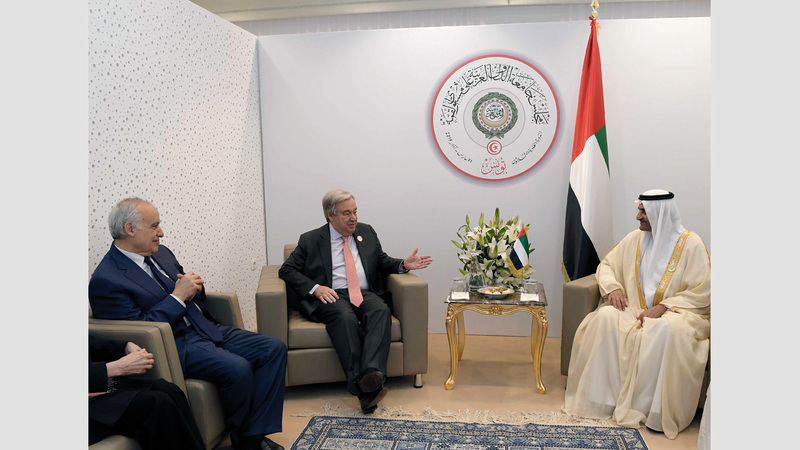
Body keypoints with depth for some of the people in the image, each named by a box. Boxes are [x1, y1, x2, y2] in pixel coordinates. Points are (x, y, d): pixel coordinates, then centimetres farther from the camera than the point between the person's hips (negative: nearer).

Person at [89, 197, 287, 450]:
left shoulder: (160, 253, 13)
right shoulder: (106, 281, -12)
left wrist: (194, 287, -1)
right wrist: (178, 297, -17)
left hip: (205, 328, 9)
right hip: (175, 345, -9)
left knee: (274, 349, -6)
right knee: (238, 369, -31)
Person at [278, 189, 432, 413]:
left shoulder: (367, 232, 20)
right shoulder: (311, 240, 9)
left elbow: (382, 261, 25)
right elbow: (287, 270, 8)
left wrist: (404, 264, 2)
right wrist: (314, 288, -9)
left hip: (366, 294, 3)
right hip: (333, 297, -3)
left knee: (381, 310, -33)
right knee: (345, 317, -37)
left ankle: (372, 373, -52)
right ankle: (361, 386, -47)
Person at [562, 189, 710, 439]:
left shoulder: (691, 243, -4)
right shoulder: (635, 238, 8)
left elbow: (702, 293, -8)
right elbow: (606, 265, 16)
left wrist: (663, 307, -19)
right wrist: (613, 288, -6)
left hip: (675, 312, -3)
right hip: (634, 309, 4)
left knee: (666, 329, -39)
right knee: (605, 318, -28)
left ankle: (654, 409, -27)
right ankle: (602, 398, -23)